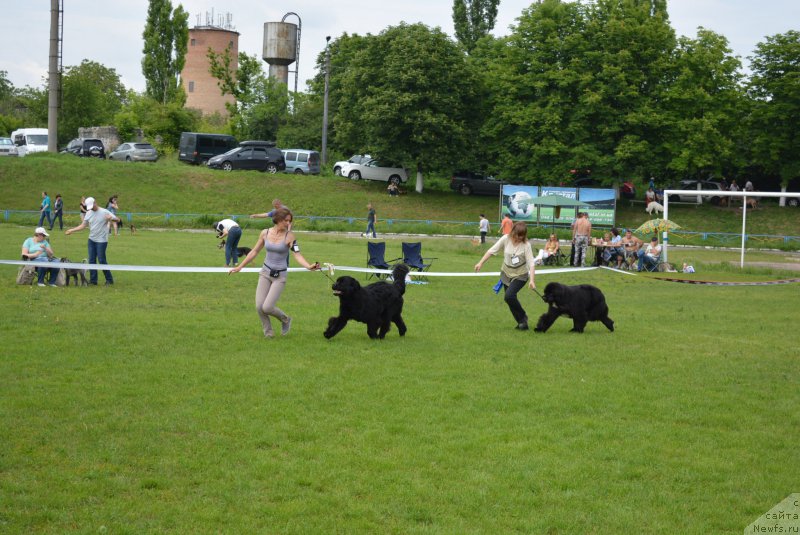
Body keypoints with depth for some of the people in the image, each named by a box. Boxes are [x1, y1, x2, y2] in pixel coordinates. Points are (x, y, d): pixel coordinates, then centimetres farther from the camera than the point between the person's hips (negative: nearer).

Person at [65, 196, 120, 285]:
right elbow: (83, 225, 10)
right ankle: (93, 281, 12)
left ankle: (109, 280, 7)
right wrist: (71, 230, 1)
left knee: (101, 260, -5)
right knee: (92, 260, 5)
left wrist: (111, 218, -32)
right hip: (91, 240, 6)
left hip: (101, 240, -6)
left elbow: (118, 219, -10)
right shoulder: (88, 213, 7)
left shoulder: (104, 212, -9)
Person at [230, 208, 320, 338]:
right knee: (259, 306, -7)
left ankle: (285, 319, 17)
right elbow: (255, 252, 10)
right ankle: (268, 331, 17)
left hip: (280, 276, -3)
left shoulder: (289, 236, -10)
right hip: (265, 273, 3)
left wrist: (309, 266, -36)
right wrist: (239, 267, 13)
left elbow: (297, 255, -18)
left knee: (267, 307, -13)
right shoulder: (265, 233, -1)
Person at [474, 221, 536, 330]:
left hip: (520, 275, -4)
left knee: (509, 296, -23)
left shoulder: (526, 244, -20)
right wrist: (481, 263, -11)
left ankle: (523, 318, -3)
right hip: (506, 273, 4)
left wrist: (532, 280, -33)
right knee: (510, 299, 5)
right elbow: (492, 250, -7)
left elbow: (531, 263, -23)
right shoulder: (506, 239, -13)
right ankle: (521, 322, 23)